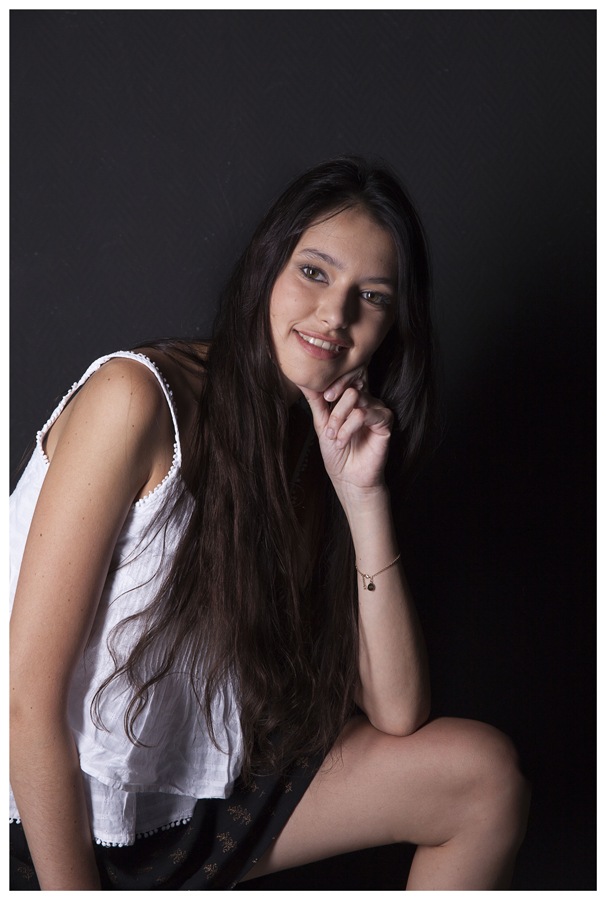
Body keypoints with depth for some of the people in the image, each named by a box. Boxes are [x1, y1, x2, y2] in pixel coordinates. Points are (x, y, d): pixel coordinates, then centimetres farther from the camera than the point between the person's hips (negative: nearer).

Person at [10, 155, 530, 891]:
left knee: (486, 775, -6)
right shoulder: (137, 397, -18)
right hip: (55, 825, -5)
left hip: (204, 787, 6)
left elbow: (396, 714, -6)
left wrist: (364, 497, -14)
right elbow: (29, 700, -19)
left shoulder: (324, 451, 2)